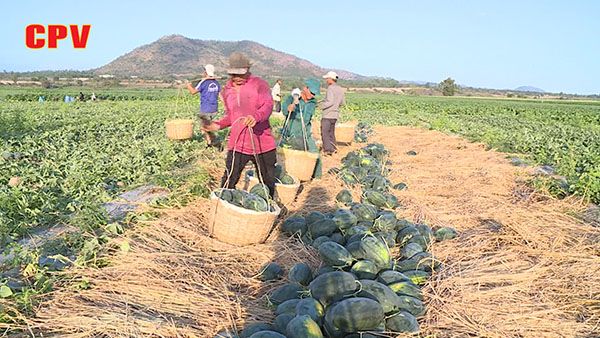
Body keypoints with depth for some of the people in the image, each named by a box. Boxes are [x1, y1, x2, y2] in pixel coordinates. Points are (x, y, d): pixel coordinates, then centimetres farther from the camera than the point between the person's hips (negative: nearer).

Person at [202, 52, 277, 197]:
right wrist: (218, 125, 2)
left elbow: (268, 105, -21)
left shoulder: (259, 84, -5)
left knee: (268, 184, 12)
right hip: (238, 144, 3)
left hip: (263, 143, -2)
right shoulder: (227, 91, 10)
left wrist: (256, 117, -42)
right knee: (228, 183, -6)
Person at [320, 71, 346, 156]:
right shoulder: (340, 89, 9)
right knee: (331, 133, 18)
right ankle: (333, 149, 20)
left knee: (324, 133, -1)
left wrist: (322, 106, -9)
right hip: (335, 115, 8)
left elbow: (330, 102, -23)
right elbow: (343, 103, 15)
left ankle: (327, 149, -4)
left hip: (328, 115, -8)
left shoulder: (330, 88, -15)